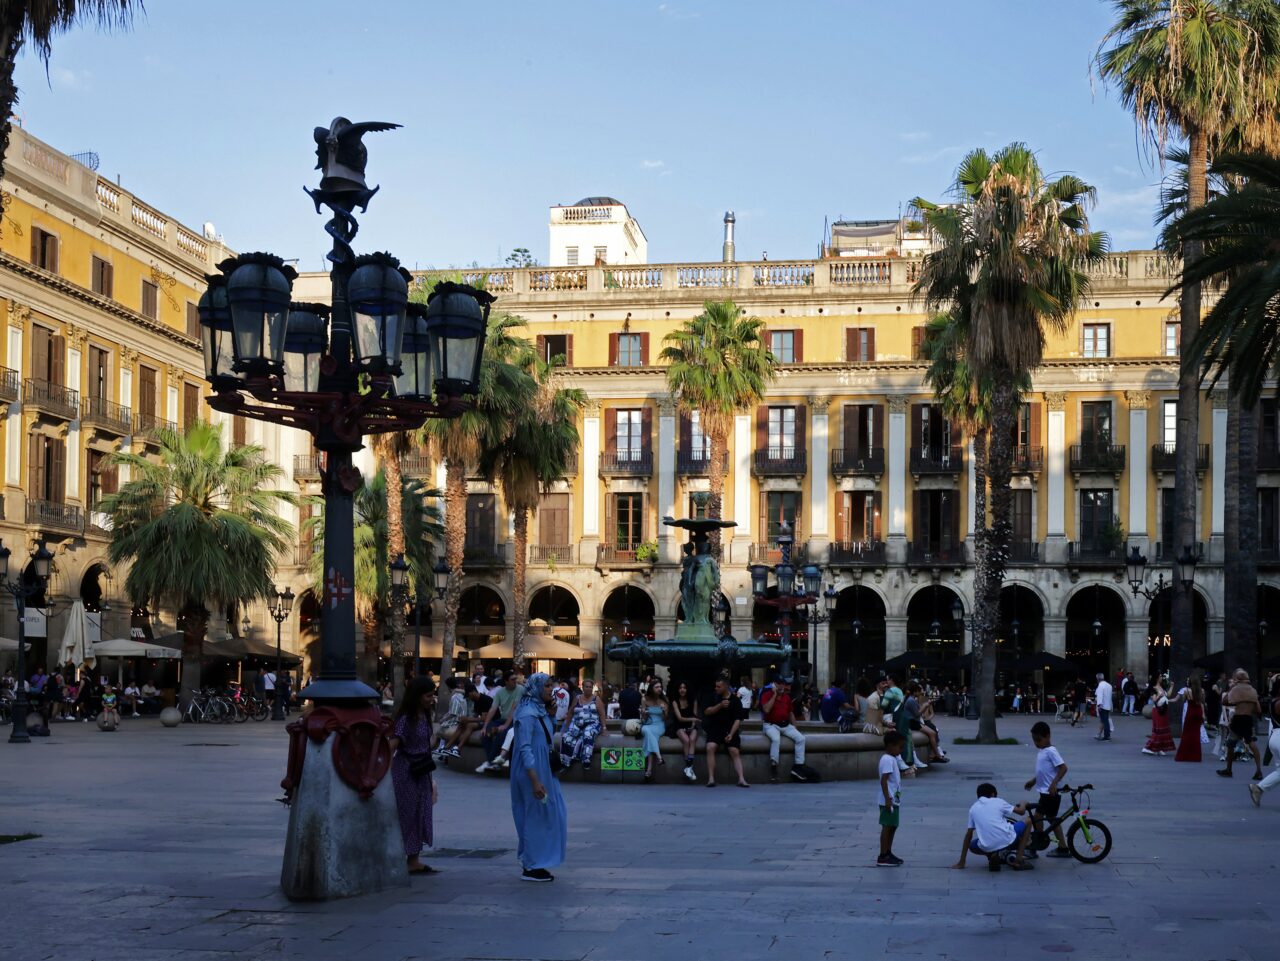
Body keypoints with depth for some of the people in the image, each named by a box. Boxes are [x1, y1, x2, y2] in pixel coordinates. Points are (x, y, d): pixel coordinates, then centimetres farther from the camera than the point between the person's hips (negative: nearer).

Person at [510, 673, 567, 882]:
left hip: (543, 771, 9)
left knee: (548, 815, 13)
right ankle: (531, 867, 8)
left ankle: (533, 863, 21)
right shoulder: (527, 714, -17)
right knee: (536, 817, -1)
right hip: (533, 772, -9)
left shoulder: (539, 711, 11)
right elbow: (525, 749, -21)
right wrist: (535, 781, -25)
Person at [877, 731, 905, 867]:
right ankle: (882, 858, -5)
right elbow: (883, 780, -23)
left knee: (893, 826, 16)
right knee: (887, 827, -7)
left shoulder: (891, 759, 15)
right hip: (889, 801, -10)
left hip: (894, 800, 10)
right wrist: (887, 799, -27)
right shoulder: (888, 760, -17)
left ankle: (888, 853, 25)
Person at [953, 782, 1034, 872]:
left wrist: (961, 862, 23)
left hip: (987, 848, 2)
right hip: (1007, 841, -2)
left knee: (972, 845, 36)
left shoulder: (973, 808, 17)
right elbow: (1021, 811, 18)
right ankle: (1018, 860, 17)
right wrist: (1023, 805, 44)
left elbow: (968, 835, 18)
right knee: (1028, 821, 24)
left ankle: (992, 856, 6)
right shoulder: (998, 801, 11)